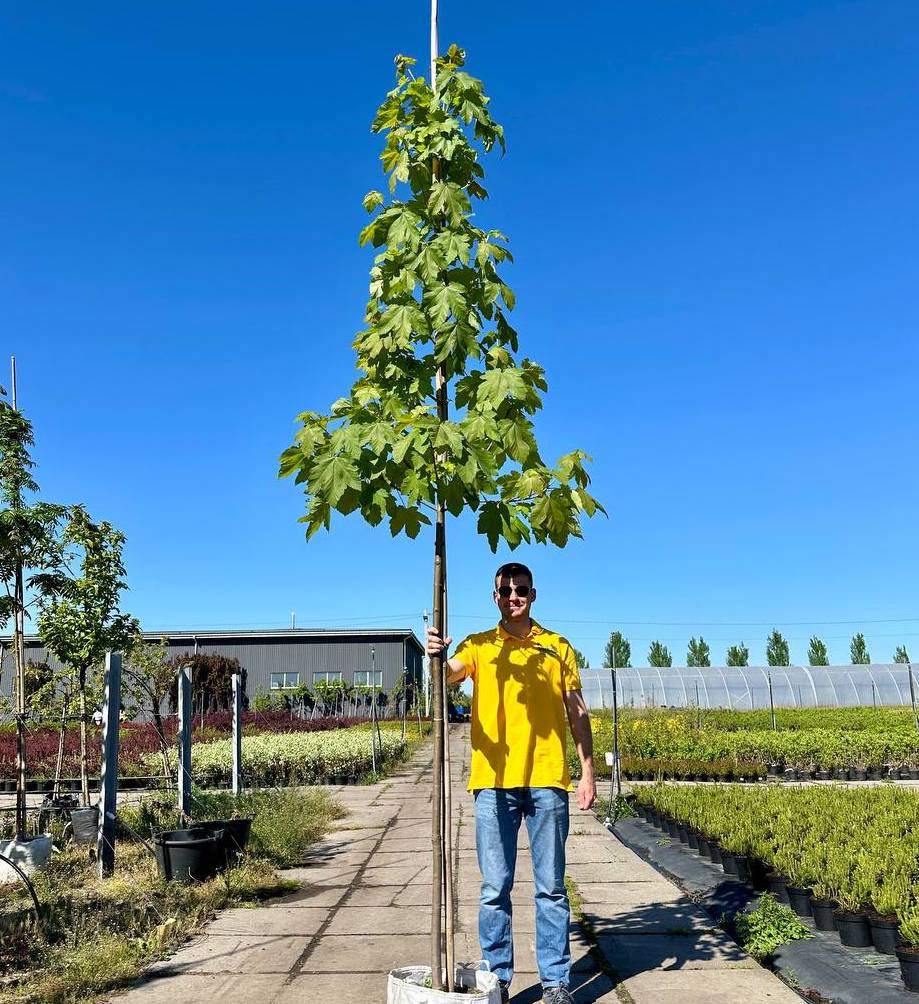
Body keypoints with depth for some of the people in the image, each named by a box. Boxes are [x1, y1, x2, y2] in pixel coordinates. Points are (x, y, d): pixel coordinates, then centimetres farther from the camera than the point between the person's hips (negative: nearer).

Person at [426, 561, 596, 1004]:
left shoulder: (557, 647, 10)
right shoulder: (479, 646, 8)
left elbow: (577, 713, 10)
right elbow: (449, 674, -12)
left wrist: (588, 771, 3)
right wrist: (437, 656, -36)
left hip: (547, 780, 0)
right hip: (493, 781, 0)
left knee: (551, 887, 6)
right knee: (494, 889, 5)